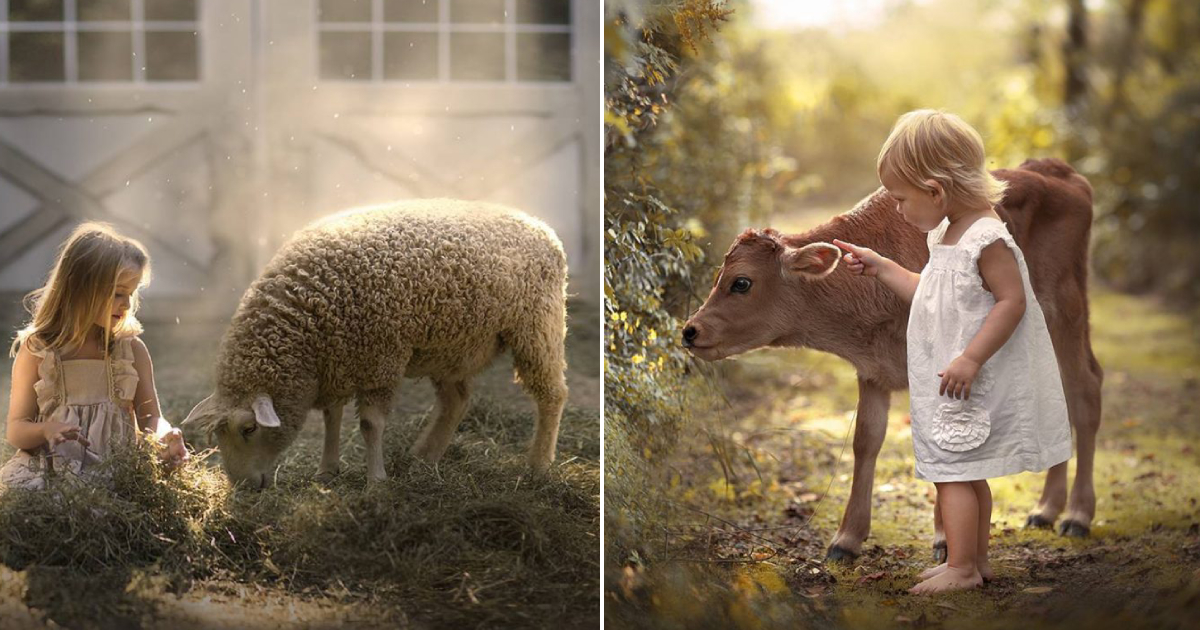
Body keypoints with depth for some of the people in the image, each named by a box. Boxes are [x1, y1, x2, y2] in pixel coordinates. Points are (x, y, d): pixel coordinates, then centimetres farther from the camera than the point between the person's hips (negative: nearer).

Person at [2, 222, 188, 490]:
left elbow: (151, 419, 9)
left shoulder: (131, 349, 7)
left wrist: (165, 438, -16)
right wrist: (45, 430, -20)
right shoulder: (36, 351, 2)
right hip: (48, 469, -2)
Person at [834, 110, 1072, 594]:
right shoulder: (946, 236, 11)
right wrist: (881, 268, 21)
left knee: (953, 473, -6)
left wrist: (971, 359, -27)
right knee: (965, 474, 16)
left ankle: (961, 568, 1)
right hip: (947, 384, 10)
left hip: (969, 385, -10)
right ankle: (976, 560, 26)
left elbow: (1012, 301, -23)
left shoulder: (987, 239, -19)